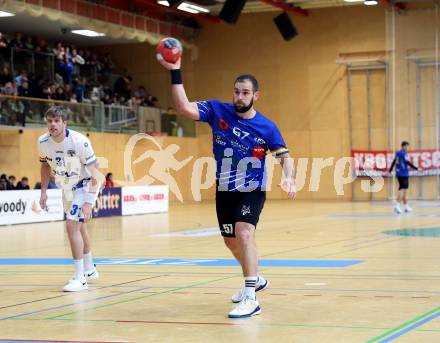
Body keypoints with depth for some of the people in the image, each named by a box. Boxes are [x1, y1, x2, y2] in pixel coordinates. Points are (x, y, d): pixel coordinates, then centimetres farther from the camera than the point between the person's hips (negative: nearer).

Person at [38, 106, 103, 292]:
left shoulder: (79, 141, -30)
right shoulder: (43, 142, -14)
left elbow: (95, 175, -26)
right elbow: (45, 166, 8)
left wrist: (88, 203, -31)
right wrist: (43, 192, 2)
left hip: (85, 184, -6)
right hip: (67, 186, 7)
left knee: (72, 224, -21)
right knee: (79, 227, 20)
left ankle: (80, 278, -15)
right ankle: (90, 270, 40)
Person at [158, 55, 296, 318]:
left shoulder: (267, 127, -12)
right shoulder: (218, 111, -8)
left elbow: (285, 157, -7)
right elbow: (184, 107, -19)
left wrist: (289, 178, -27)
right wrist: (175, 73, -27)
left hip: (253, 190, -4)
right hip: (225, 190, 4)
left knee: (244, 234, -25)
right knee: (231, 241, 18)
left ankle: (251, 299, -24)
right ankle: (256, 279, 45)